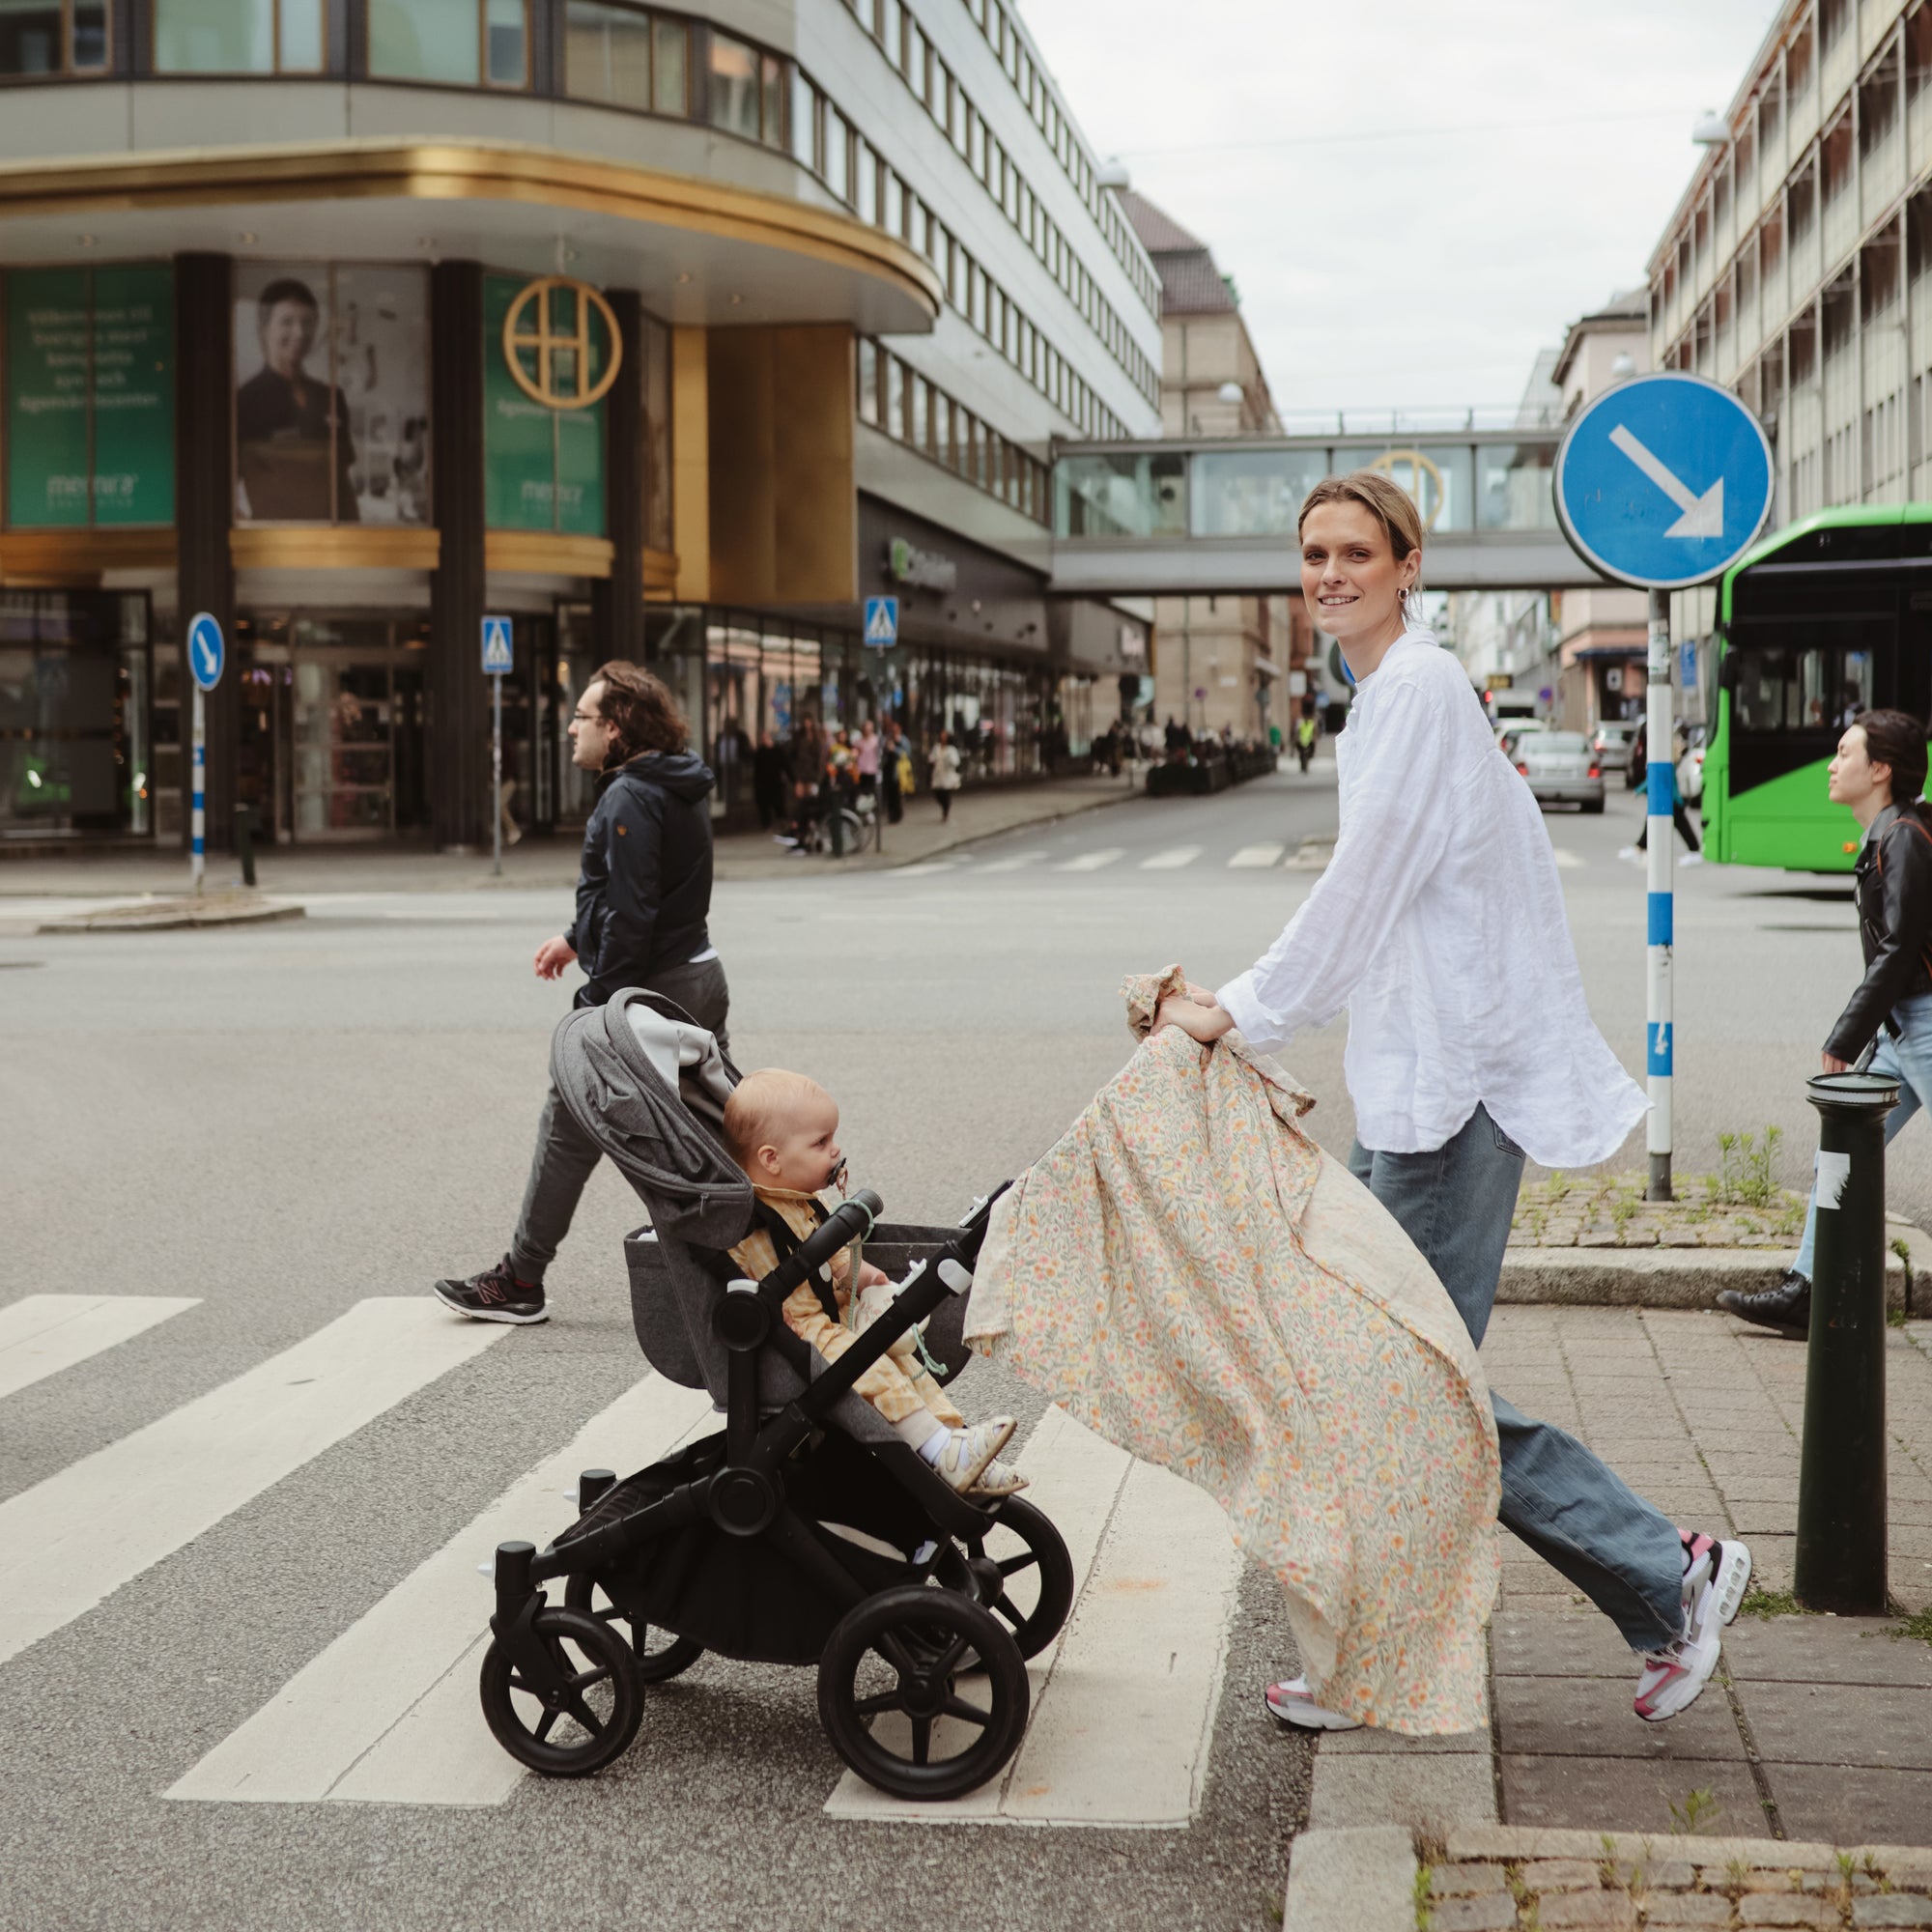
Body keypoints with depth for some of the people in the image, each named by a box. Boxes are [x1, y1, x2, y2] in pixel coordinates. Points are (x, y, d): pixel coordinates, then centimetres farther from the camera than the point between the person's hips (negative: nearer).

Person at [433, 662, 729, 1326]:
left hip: (647, 989, -9)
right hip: (701, 979, 9)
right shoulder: (677, 787, 14)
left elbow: (631, 915, -22)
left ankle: (519, 1282, 9)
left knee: (568, 1126, 1)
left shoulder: (629, 799, -16)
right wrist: (577, 939, 25)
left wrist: (597, 1003, -20)